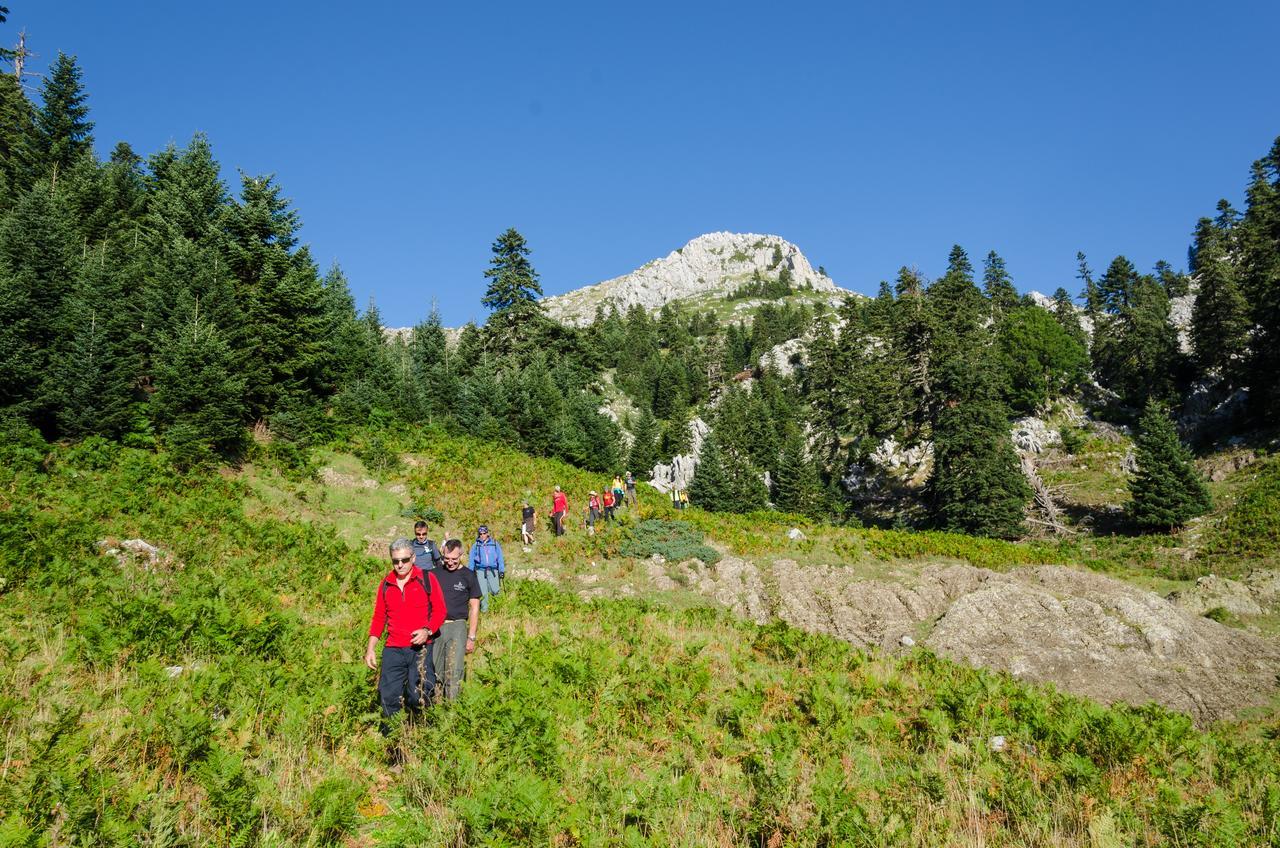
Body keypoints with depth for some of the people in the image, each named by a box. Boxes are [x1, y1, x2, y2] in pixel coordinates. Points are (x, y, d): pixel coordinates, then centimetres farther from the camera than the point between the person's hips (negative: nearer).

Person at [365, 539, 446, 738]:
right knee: (388, 697, 1)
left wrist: (428, 630, -17)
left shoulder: (427, 579, 0)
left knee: (418, 697, -6)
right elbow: (379, 617, 15)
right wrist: (370, 648, 10)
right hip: (393, 650, 3)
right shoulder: (385, 584, 10)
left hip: (420, 649, -3)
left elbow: (440, 610, 1)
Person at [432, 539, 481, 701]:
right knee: (434, 671, 5)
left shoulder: (468, 576, 2)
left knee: (454, 673, -5)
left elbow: (474, 607, 3)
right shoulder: (435, 573, 8)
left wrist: (471, 637, -2)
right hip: (435, 626, 3)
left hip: (457, 627, -3)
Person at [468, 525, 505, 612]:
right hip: (480, 570, 0)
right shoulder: (475, 546, 7)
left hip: (493, 570, 0)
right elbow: (472, 560, 13)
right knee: (483, 592, -4)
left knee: (495, 590, -6)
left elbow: (500, 558, 9)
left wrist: (502, 570, 4)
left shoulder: (495, 544, 6)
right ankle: (484, 609, 10)